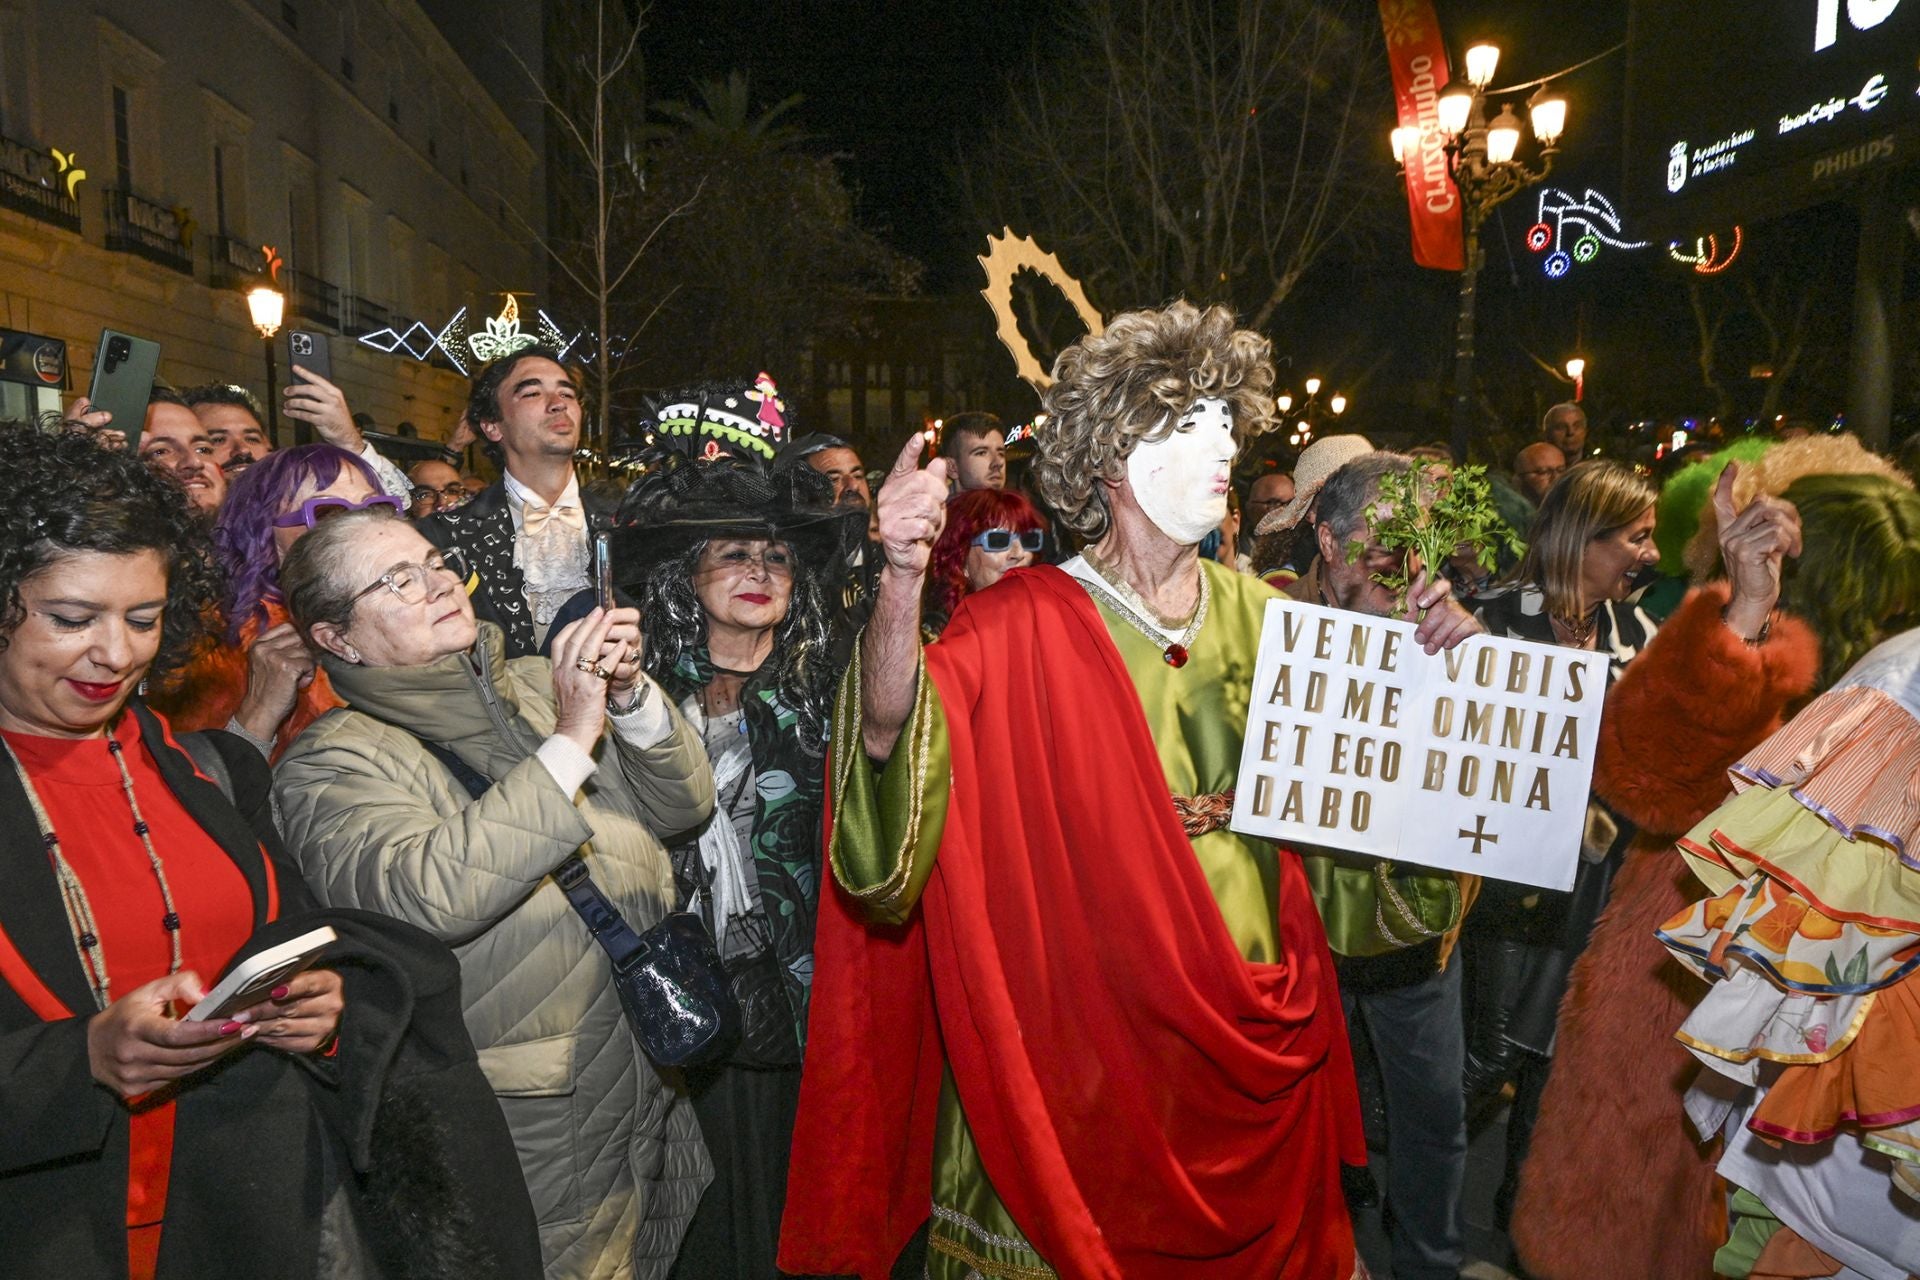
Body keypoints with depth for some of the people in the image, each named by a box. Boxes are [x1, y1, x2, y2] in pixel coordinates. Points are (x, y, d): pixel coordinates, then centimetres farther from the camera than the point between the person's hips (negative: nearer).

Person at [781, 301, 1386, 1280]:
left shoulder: (1256, 612, 4)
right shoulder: (1026, 624, -13)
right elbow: (894, 731, -30)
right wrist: (902, 583, -47)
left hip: (1259, 1035, 5)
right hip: (1085, 1033, -5)